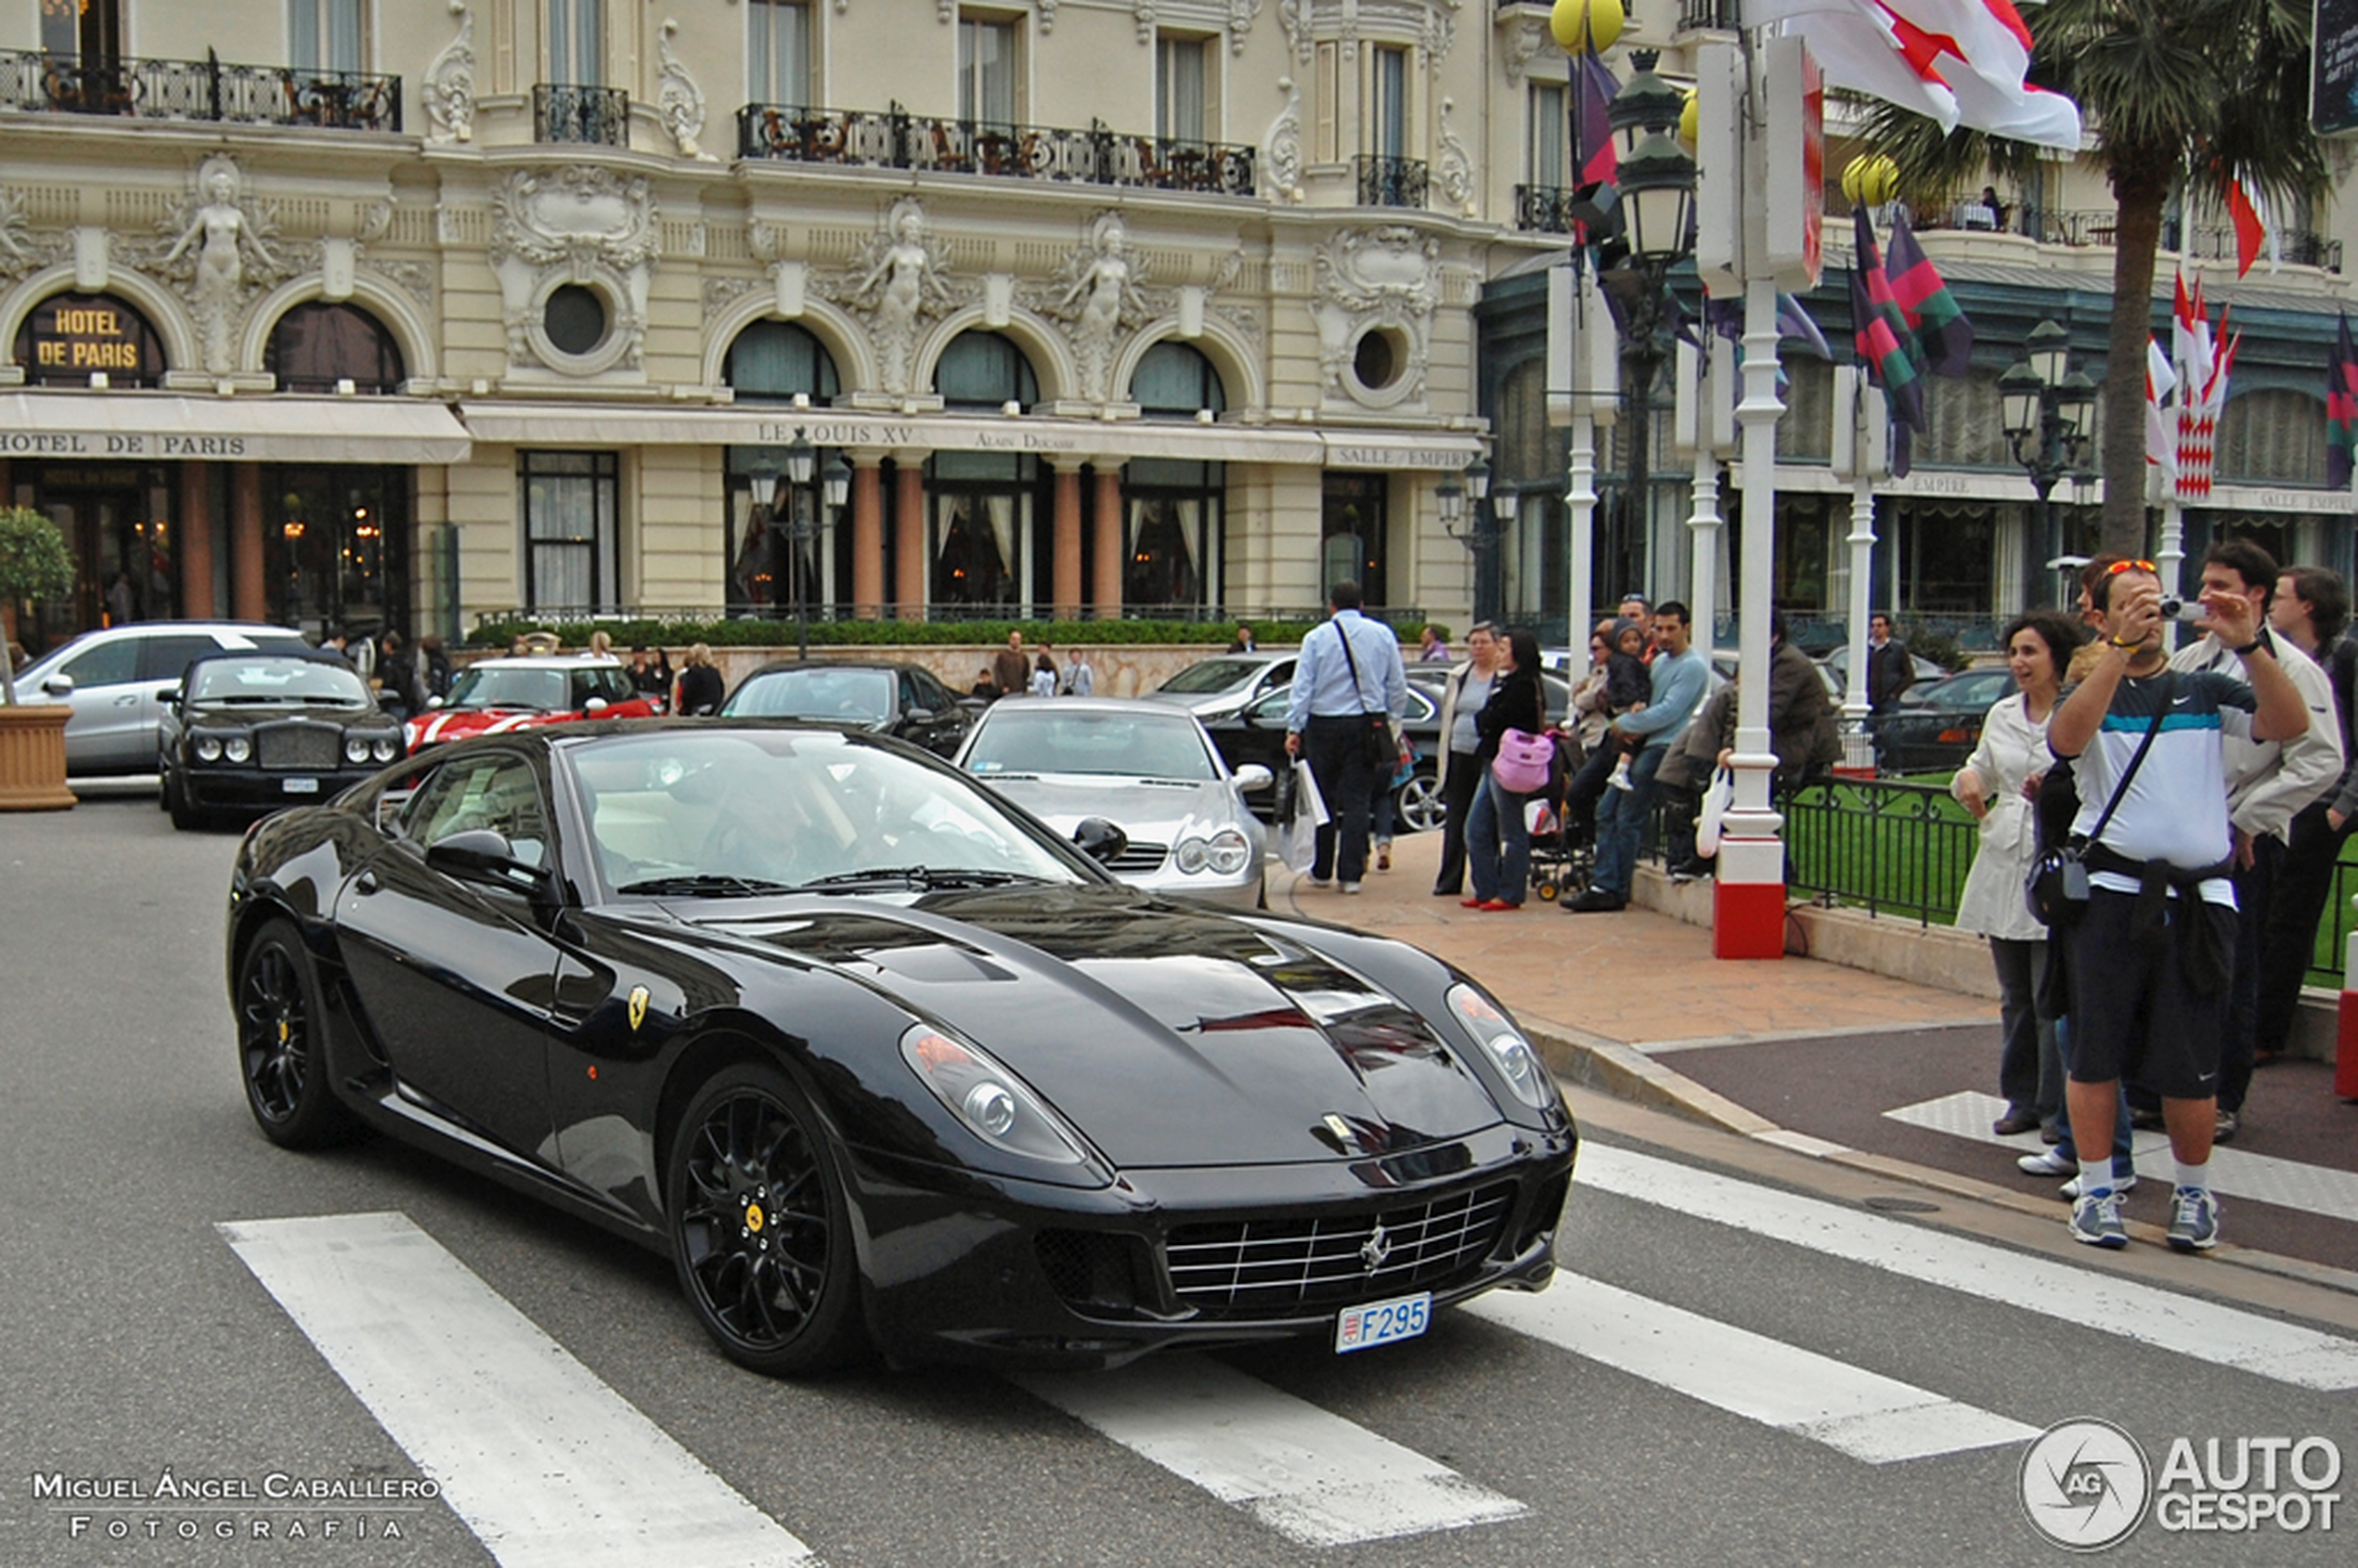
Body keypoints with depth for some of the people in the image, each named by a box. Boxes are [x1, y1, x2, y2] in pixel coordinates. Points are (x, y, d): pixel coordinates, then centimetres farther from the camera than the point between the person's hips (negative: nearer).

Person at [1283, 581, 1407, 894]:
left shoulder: (1317, 637, -2)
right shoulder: (1382, 634, 4)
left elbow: (1302, 687, -5)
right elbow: (1398, 686, 7)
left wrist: (1294, 728, -3)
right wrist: (1391, 721, 17)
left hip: (1324, 726, -1)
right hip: (1366, 725, 1)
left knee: (1323, 798, 9)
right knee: (1357, 800, 2)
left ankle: (1321, 871, 14)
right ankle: (1351, 874, -1)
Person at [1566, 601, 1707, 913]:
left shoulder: (1693, 666, -10)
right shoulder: (1660, 661, 17)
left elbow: (1668, 713, -18)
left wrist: (1624, 724, -10)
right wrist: (1632, 724, 2)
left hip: (1662, 748, -9)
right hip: (1640, 745, 9)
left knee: (1628, 819, -7)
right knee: (1606, 812, 3)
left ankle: (1616, 892, 1)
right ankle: (1603, 885, 3)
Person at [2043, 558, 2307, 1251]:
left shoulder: (2206, 691, 11)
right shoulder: (2090, 695, 7)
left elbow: (2290, 725, -5)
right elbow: (2066, 738, -17)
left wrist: (2249, 645, -18)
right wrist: (2121, 648, -24)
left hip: (2198, 899, 1)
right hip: (2112, 891, -1)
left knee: (2190, 1065, 3)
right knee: (2095, 1051, 3)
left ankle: (2194, 1193, 22)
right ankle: (2097, 1192, 16)